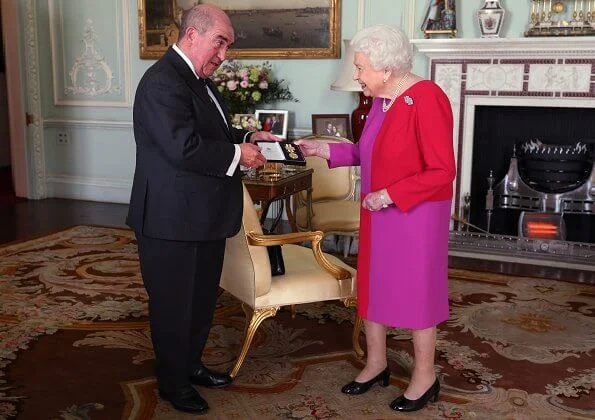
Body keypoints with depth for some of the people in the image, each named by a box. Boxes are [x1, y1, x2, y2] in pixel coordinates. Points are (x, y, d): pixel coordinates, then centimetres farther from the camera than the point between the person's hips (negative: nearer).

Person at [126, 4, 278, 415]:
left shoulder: (199, 80, 13)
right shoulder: (163, 82, -20)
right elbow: (184, 147, -30)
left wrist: (246, 137, 8)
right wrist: (237, 155, -20)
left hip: (204, 215, 10)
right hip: (173, 219, -10)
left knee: (203, 296, 21)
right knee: (174, 302, 7)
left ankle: (191, 364, 39)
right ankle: (172, 381, 25)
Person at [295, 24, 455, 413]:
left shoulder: (427, 100, -21)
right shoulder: (382, 99, 4)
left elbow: (443, 172, -22)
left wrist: (389, 195, -22)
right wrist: (324, 150, 5)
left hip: (416, 216, -8)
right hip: (380, 213, 8)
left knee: (415, 292, 6)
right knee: (374, 286, 16)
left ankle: (425, 378, 25)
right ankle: (376, 364, 34)